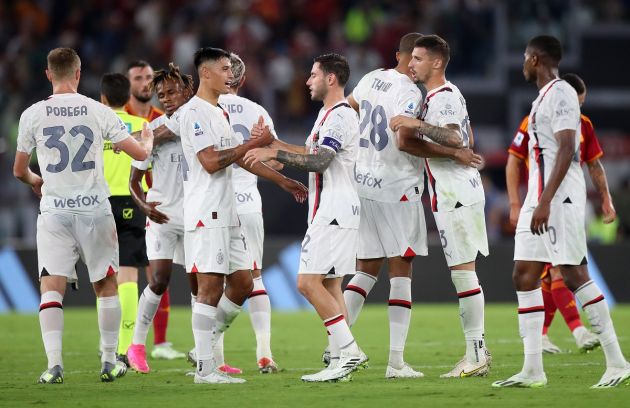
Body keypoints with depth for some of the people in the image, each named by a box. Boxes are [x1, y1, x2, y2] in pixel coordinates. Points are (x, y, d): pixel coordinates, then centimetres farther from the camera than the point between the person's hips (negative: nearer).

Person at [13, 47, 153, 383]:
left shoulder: (33, 115, -1)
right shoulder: (97, 111, -2)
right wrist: (148, 140, 27)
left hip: (54, 211, 0)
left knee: (51, 286, -2)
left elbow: (19, 170, 10)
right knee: (106, 285, 14)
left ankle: (54, 364, -14)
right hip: (94, 208, 1)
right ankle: (109, 362, 17)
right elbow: (140, 153, 2)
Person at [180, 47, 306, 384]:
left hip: (226, 214, 10)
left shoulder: (219, 114, 20)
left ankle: (206, 347, 18)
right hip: (205, 214, -10)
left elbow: (240, 157, 28)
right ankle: (204, 369, -8)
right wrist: (254, 144, -17)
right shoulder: (194, 113, -11)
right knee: (211, 288, -10)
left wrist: (282, 181, 28)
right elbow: (211, 161, -20)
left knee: (242, 283, 9)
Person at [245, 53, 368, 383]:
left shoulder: (340, 116, -14)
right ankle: (342, 357, 10)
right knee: (329, 285, 10)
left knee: (308, 281, -15)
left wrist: (274, 153, -22)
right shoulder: (328, 114, 19)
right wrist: (273, 143, 21)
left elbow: (319, 161, -23)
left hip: (334, 213, -11)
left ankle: (349, 351, -15)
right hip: (328, 211, 11)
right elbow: (310, 155, 27)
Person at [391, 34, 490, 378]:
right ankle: (477, 353, 13)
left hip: (455, 196, -11)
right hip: (456, 193, 11)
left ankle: (476, 353, -6)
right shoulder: (448, 94, 18)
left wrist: (417, 124, -30)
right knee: (463, 272, 11)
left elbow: (454, 138, -31)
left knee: (462, 271, -8)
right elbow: (467, 140, 29)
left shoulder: (441, 98, -14)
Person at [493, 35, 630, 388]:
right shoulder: (544, 96, 19)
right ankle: (533, 370, 3)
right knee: (524, 276, 5)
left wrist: (545, 201, -26)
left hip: (559, 198, -10)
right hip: (540, 199, 10)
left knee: (575, 274, -11)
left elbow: (566, 150, -20)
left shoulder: (560, 94, -11)